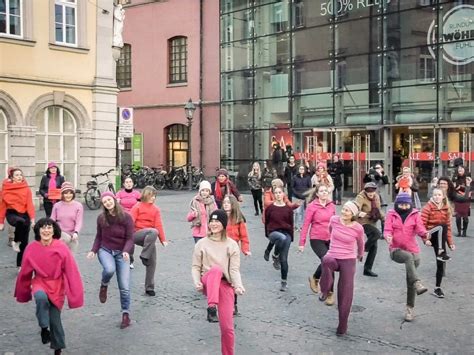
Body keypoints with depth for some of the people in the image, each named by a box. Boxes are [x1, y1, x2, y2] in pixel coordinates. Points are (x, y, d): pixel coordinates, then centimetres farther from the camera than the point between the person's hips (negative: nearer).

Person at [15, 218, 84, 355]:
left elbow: (71, 272, -12)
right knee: (41, 297, -34)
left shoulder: (62, 248, -17)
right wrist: (22, 293, 14)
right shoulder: (31, 248, -11)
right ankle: (44, 328, -11)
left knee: (55, 318, 3)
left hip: (57, 285, 0)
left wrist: (75, 294, -12)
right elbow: (25, 273, 3)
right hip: (40, 283, 1)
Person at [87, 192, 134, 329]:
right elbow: (98, 237, 8)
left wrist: (126, 251, -29)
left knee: (124, 287, -3)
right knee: (109, 270, -35)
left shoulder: (126, 217, -11)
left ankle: (125, 314, 16)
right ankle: (104, 285, 1)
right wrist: (93, 250, -8)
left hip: (121, 253, -1)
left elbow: (130, 238, -11)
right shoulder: (101, 218, -3)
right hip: (105, 250, 1)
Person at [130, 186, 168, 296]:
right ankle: (144, 256, -25)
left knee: (152, 263, -1)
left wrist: (163, 240, -7)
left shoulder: (156, 209, 9)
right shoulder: (137, 207, 0)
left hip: (150, 239, 4)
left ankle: (149, 287, 9)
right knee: (153, 232, -36)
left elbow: (159, 225, 2)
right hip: (137, 234, -4)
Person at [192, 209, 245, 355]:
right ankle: (212, 308, -47)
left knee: (227, 327, -4)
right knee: (216, 269, -36)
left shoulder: (232, 245, 4)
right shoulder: (202, 243, 5)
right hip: (207, 282, -1)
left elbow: (234, 269, -3)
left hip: (225, 285, 1)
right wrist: (197, 282, -15)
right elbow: (196, 267, 4)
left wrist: (239, 285, -21)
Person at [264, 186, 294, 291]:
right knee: (282, 238, -38)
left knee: (284, 259, 0)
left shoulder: (288, 209, 6)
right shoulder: (270, 208, 3)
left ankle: (284, 282, 14)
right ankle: (275, 256, -11)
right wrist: (267, 235, 5)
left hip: (286, 233, 2)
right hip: (273, 232, -2)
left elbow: (291, 224, 10)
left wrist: (291, 237, 8)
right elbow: (266, 223, 8)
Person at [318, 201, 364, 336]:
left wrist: (360, 254, 31)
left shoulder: (358, 228, -8)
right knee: (327, 261, -38)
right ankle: (325, 290, -17)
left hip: (348, 261, -1)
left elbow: (360, 242, 14)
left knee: (345, 295, -4)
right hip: (332, 257, 1)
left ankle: (342, 325, 11)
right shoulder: (334, 219, -6)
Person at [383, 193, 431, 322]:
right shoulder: (391, 214, 1)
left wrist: (425, 235, -35)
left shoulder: (415, 214, 2)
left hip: (413, 251, 2)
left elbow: (420, 228, -12)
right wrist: (388, 237, -31)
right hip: (395, 250, -2)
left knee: (410, 281, 6)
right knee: (408, 257, -37)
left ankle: (410, 308, 18)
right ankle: (417, 283, -47)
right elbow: (387, 230, -8)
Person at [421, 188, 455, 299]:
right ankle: (441, 253, -39)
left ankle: (437, 288, 11)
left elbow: (448, 226, 12)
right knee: (441, 227, -36)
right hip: (432, 235, -4)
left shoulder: (446, 209, 8)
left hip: (440, 239, 5)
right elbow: (422, 224, -10)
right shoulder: (428, 207, -7)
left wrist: (450, 242, 10)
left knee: (441, 263, 1)